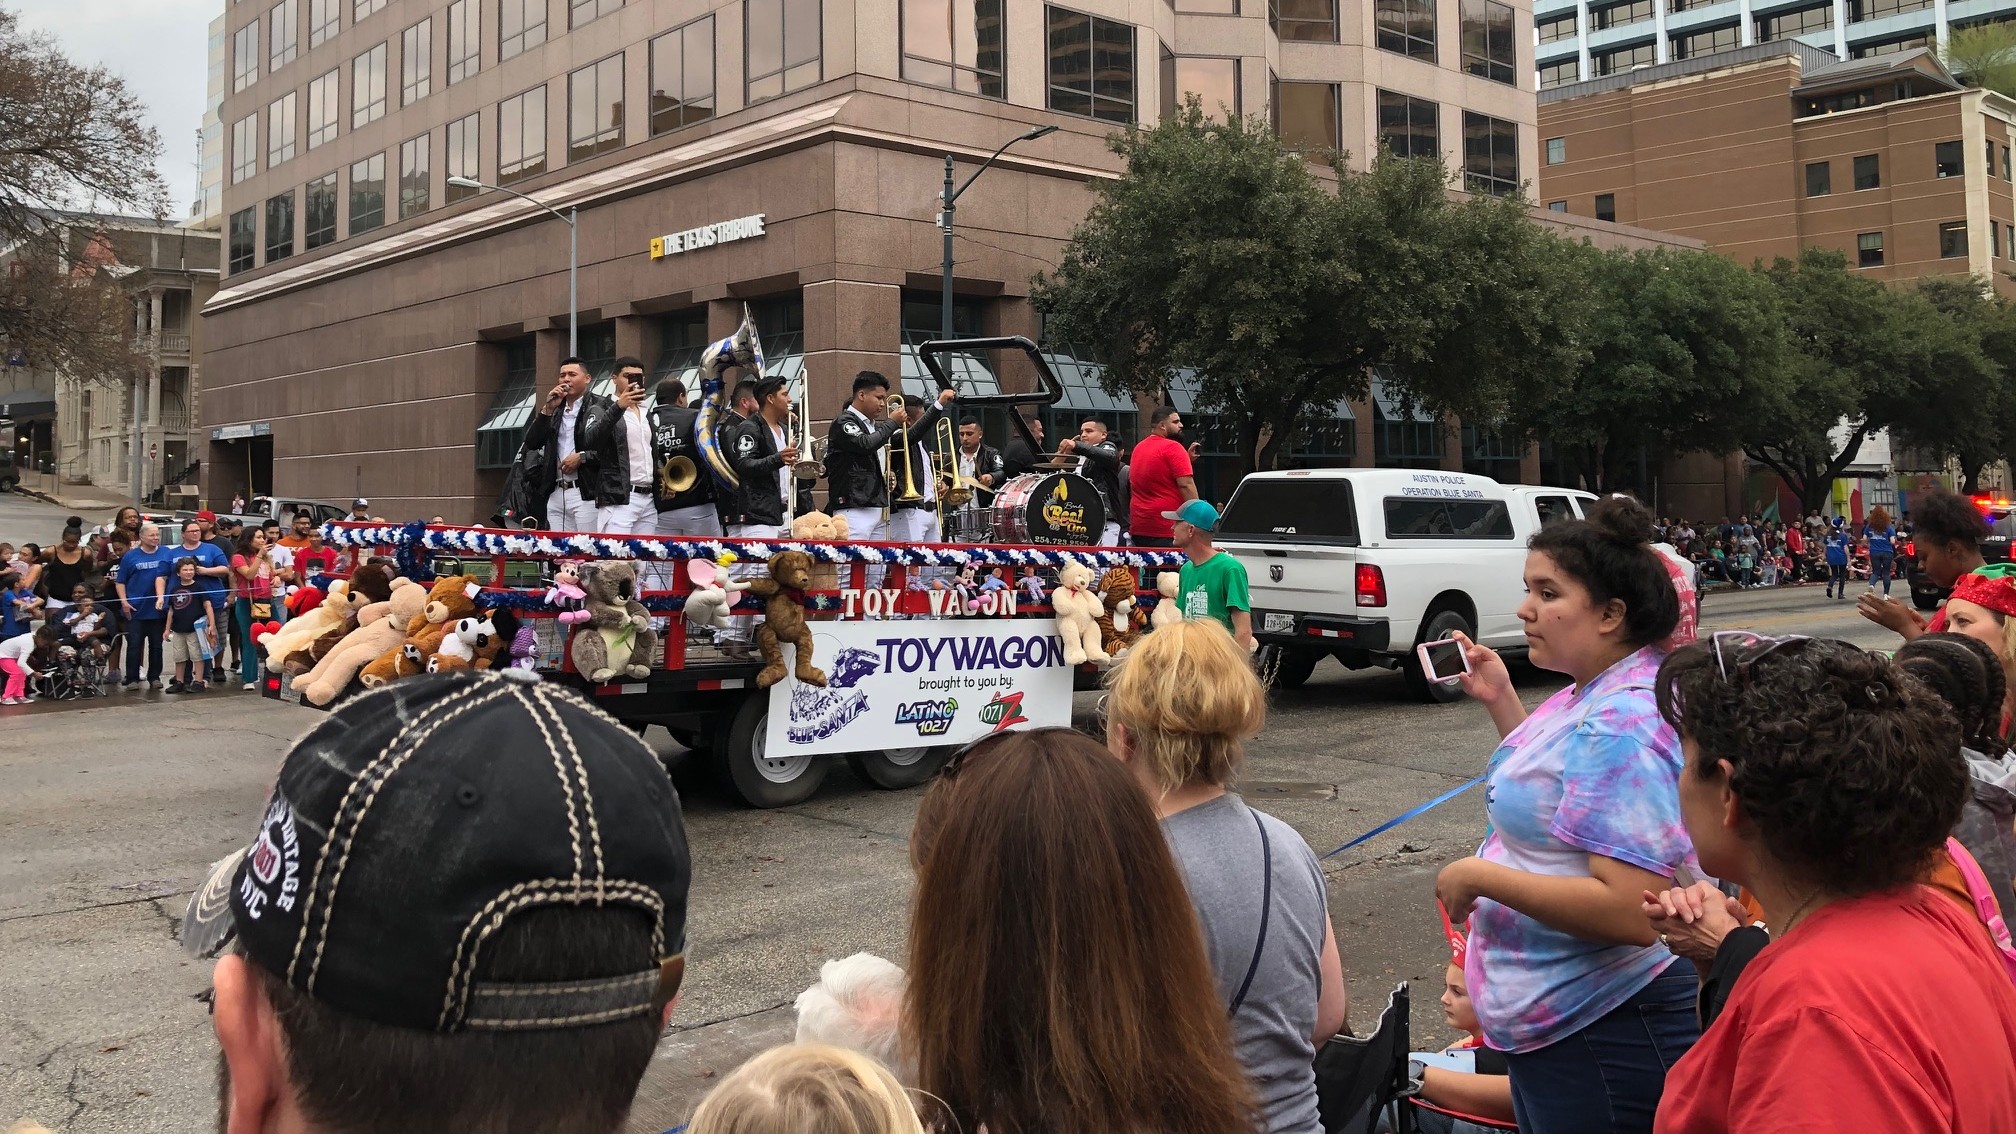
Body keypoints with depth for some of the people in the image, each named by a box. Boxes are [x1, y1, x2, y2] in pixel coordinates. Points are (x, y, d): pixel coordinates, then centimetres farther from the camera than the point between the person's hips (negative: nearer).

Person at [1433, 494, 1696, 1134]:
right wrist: (1500, 700, 10)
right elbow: (1550, 785, 23)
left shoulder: (1621, 724, -26)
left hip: (1601, 1032, -10)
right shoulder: (1597, 691, 5)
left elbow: (1629, 912, -31)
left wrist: (1481, 876, -23)